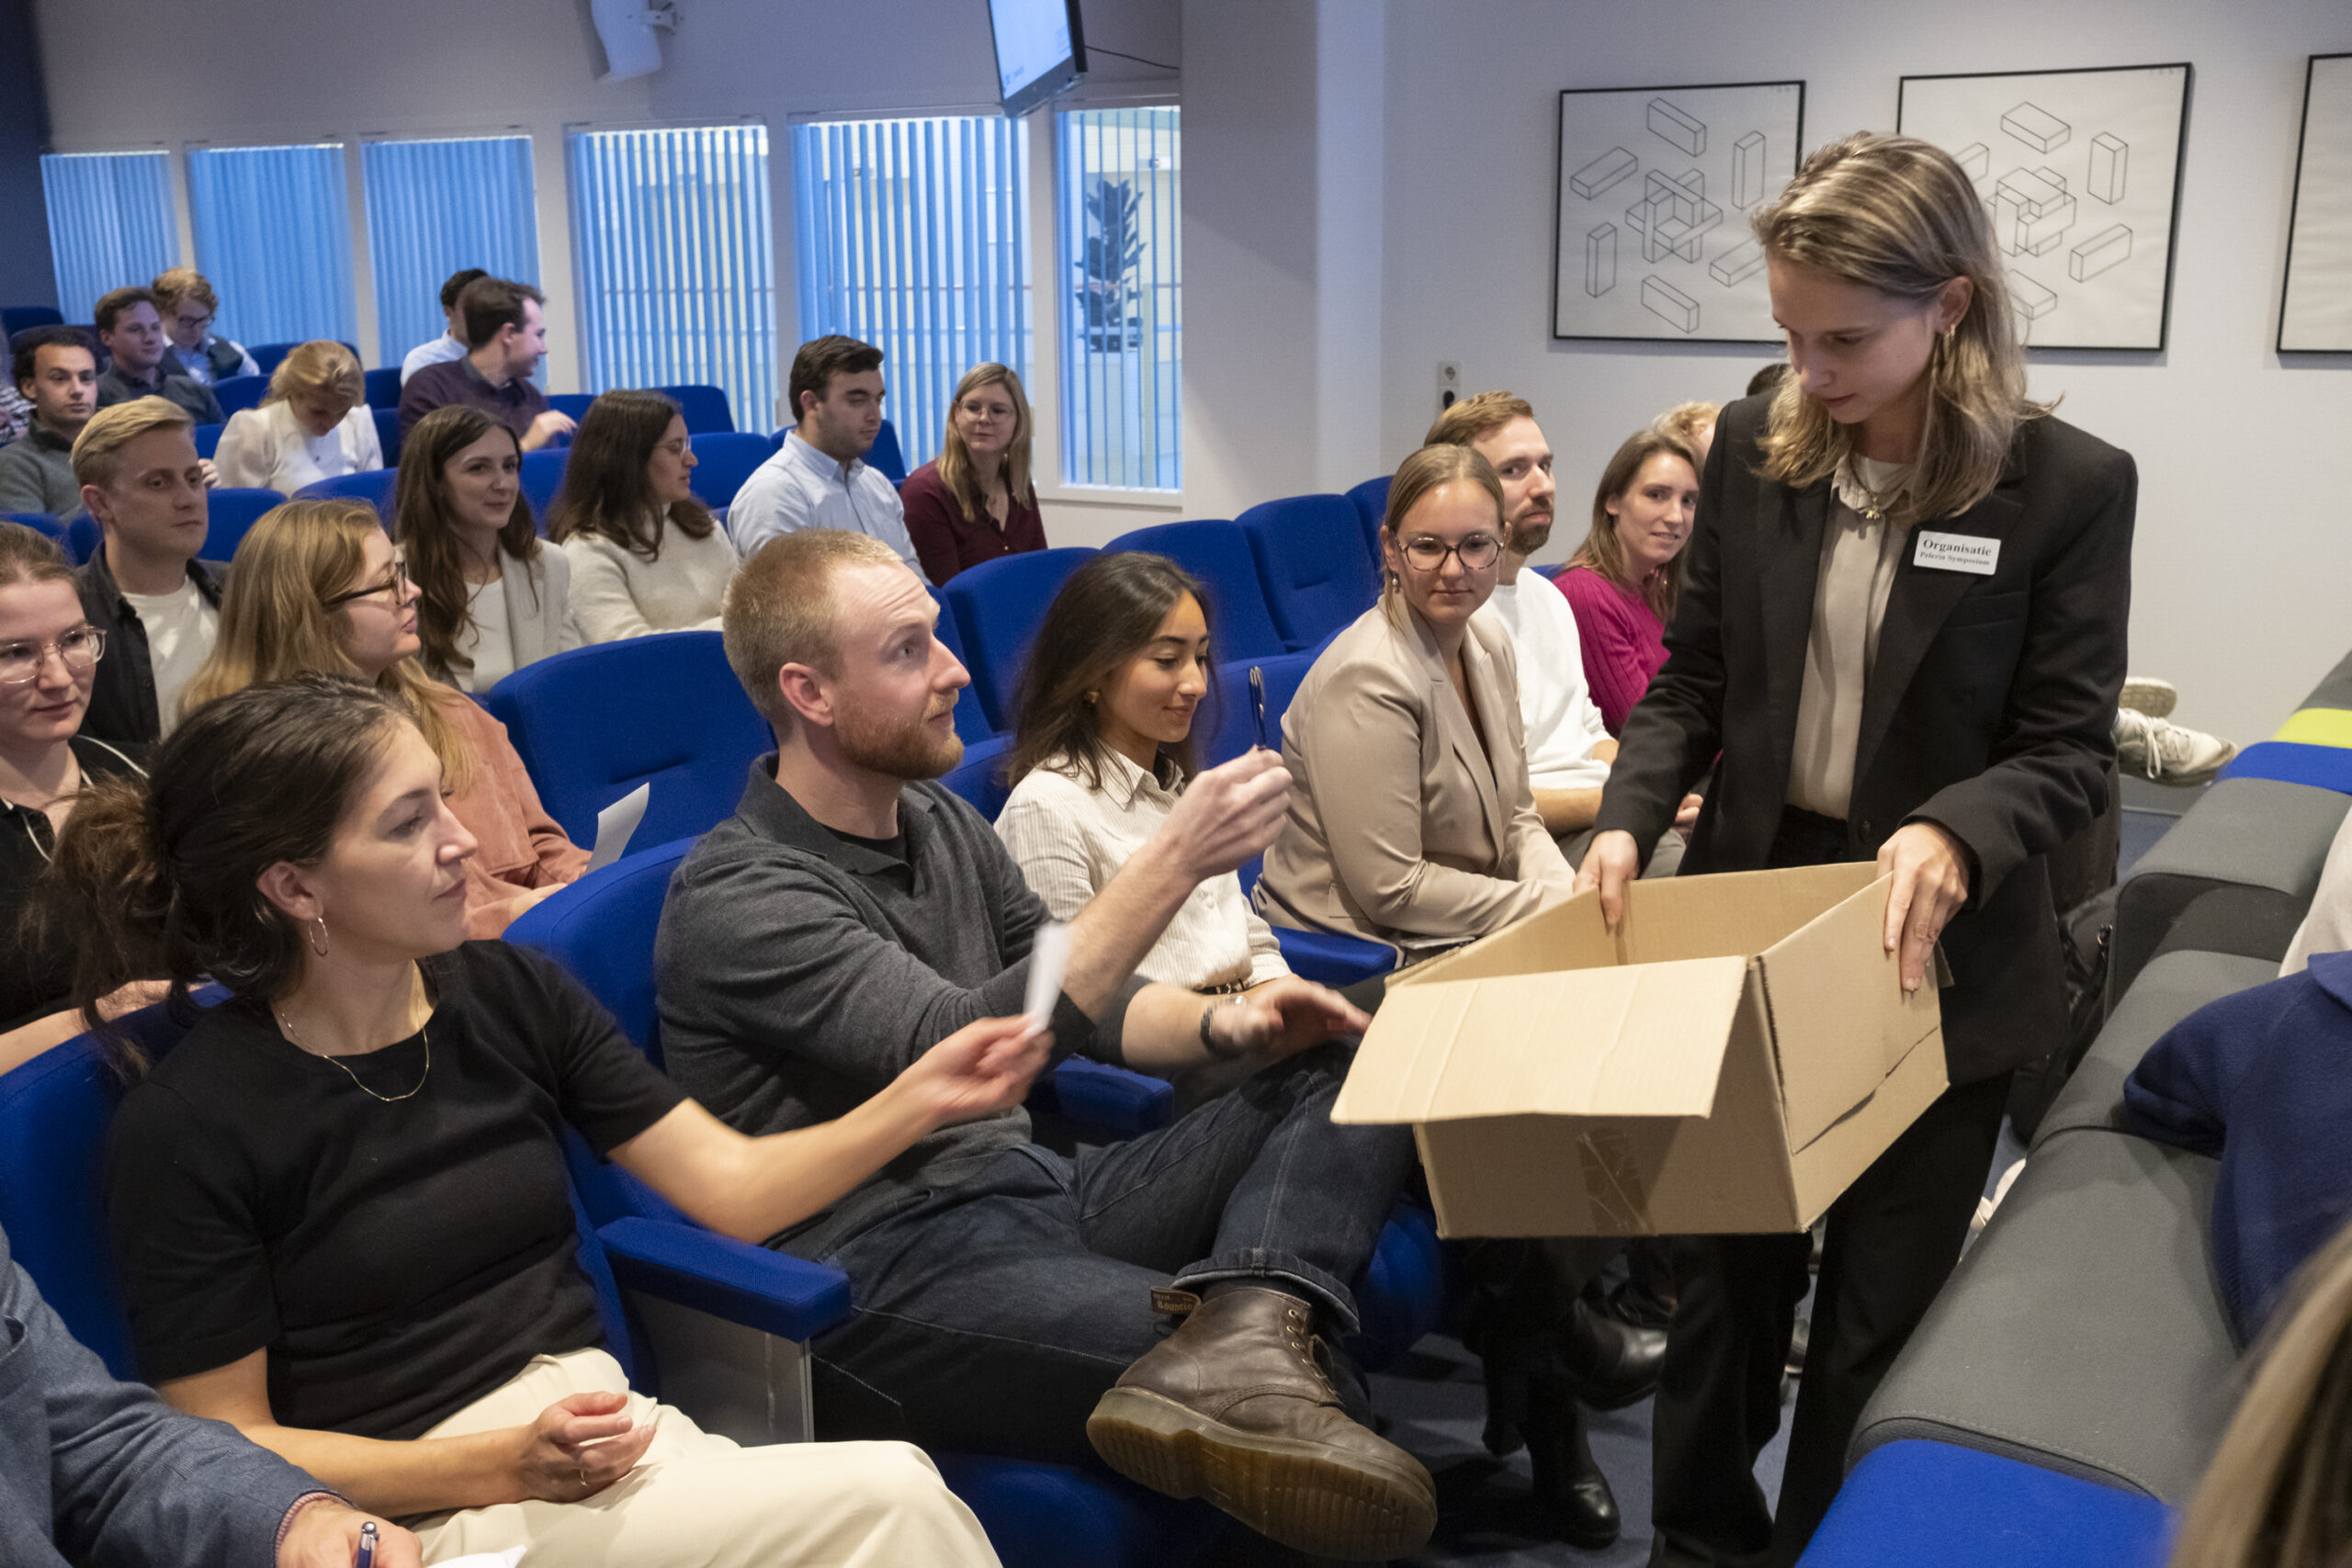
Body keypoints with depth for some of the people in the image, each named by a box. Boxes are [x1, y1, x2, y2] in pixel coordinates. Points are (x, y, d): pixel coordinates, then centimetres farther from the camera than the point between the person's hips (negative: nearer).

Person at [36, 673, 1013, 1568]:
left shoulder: (511, 995, 6)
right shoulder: (187, 1130, -9)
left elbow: (731, 1187, 5)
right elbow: (229, 1445, -5)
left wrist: (917, 1102, -10)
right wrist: (503, 1467, -17)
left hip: (607, 1437, 6)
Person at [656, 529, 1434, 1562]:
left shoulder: (941, 823, 14)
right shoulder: (737, 899, -12)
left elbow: (1086, 1004, 20)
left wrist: (1222, 1026, -2)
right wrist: (1173, 861, -28)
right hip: (893, 1267, -10)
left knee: (1348, 1071, -12)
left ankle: (1241, 1330, -32)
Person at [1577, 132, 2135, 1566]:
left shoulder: (2070, 485, -12)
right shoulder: (1756, 446, -2)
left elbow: (2067, 751, -10)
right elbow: (1694, 680, 4)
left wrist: (1954, 836, -30)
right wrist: (1629, 822, -12)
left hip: (1934, 954, -2)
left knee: (1879, 1309, 12)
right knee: (1727, 1271, 15)